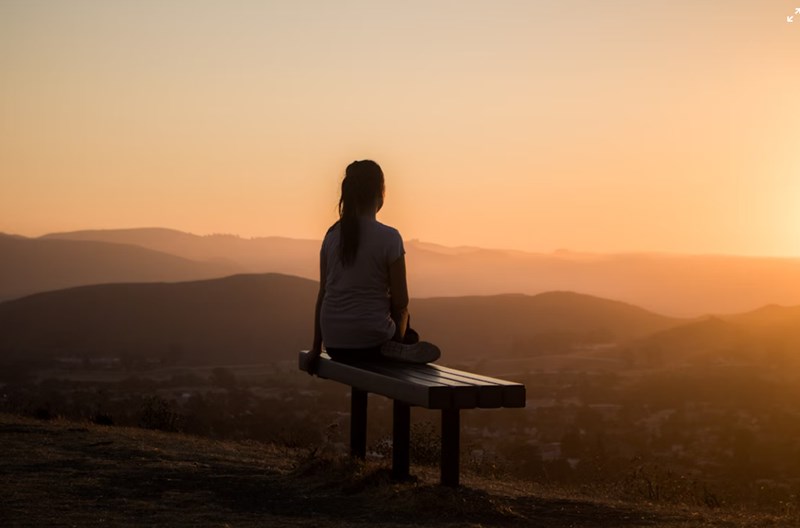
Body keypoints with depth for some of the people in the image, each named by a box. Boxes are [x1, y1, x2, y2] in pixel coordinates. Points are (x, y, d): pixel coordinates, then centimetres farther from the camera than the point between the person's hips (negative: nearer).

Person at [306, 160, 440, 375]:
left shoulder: (332, 236, 3)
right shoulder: (389, 238, -11)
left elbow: (323, 295, 8)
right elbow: (400, 303, -7)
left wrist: (316, 348, 16)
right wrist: (397, 337, 12)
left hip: (334, 344, 5)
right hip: (371, 341, -5)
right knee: (411, 337, 30)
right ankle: (396, 350, 6)